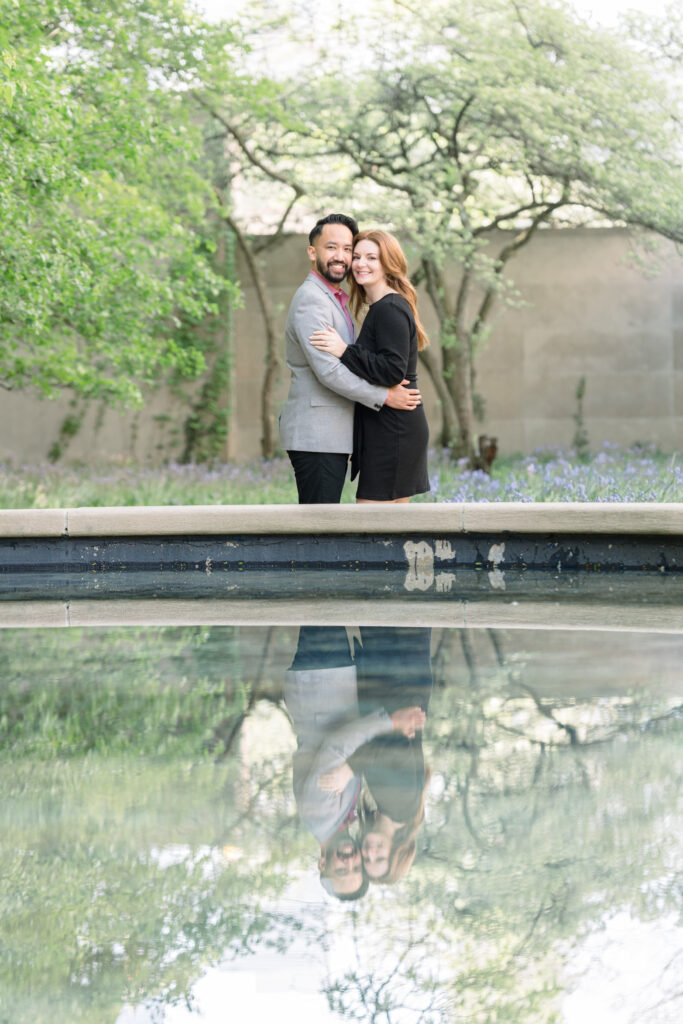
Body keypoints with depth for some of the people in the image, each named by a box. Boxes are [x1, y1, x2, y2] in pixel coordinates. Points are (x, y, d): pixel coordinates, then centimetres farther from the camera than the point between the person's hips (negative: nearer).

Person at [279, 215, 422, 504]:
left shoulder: (336, 299, 21)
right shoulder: (310, 300, -13)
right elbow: (328, 371, -20)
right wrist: (385, 396, -13)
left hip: (333, 436, 10)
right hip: (315, 436, -10)